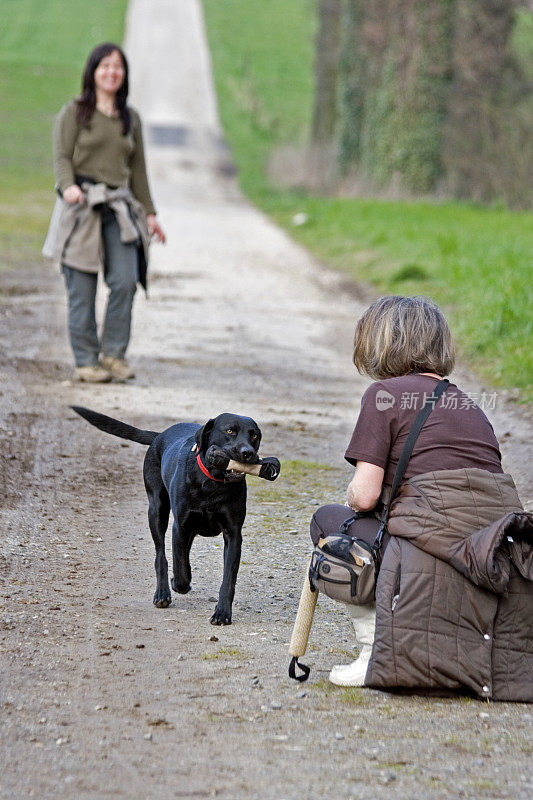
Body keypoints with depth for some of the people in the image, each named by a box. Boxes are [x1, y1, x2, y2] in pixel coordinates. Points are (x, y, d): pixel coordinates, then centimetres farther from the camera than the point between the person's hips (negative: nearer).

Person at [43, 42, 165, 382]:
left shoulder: (130, 118, 18)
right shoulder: (74, 111, 5)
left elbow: (137, 167, 22)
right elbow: (62, 157, -1)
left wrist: (149, 213, 20)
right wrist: (68, 186, -21)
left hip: (119, 207, 3)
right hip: (81, 205, -3)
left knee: (125, 280, -12)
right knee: (82, 288, -4)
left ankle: (113, 353, 0)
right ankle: (86, 361, 3)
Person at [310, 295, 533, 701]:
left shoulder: (385, 393, 5)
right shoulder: (469, 402, 24)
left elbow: (364, 495, -2)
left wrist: (353, 495, 22)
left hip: (436, 540, -6)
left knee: (328, 520, 15)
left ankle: (376, 648, 4)